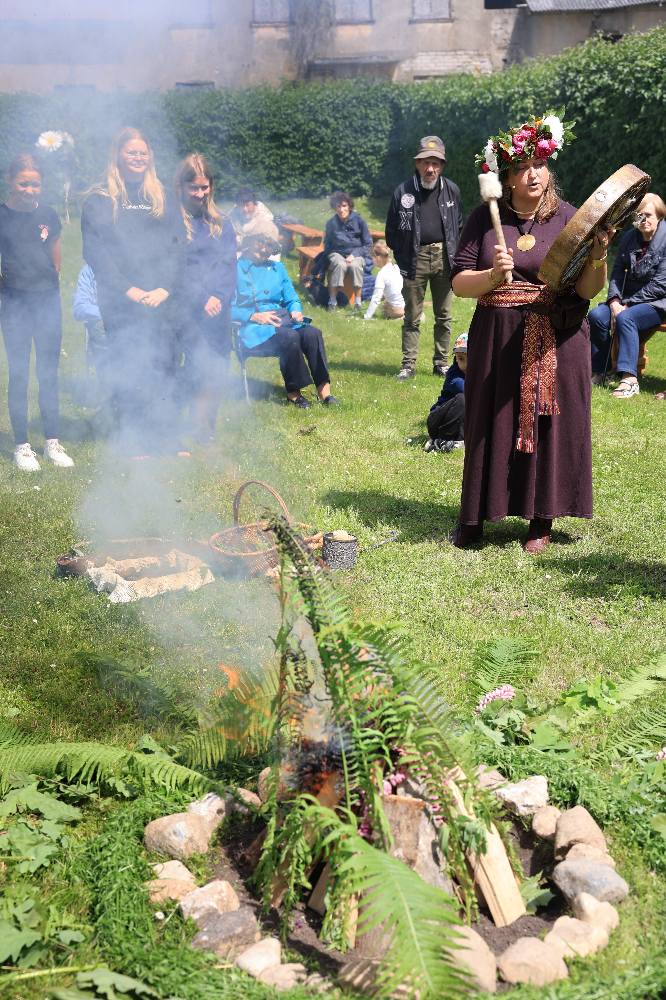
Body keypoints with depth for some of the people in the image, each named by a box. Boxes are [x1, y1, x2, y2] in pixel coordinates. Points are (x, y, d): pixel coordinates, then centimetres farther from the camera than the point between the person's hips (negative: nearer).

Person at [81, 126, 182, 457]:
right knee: (126, 370, -1)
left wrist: (165, 287, -8)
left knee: (163, 367, 3)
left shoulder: (161, 198, 13)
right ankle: (131, 444, 6)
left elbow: (175, 244, 6)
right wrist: (128, 290, -12)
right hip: (120, 302, -3)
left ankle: (165, 439, 10)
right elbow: (95, 252, -4)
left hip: (160, 301, 3)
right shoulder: (99, 201, 3)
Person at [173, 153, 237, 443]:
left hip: (218, 315, 4)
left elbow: (228, 266, 5)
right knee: (192, 374, -9)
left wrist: (218, 297, -12)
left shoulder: (221, 224, 14)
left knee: (214, 375, 4)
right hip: (185, 314, -4)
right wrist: (202, 301, -15)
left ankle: (205, 433, 13)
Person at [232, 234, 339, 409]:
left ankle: (324, 389, -26)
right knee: (289, 336, -34)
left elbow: (292, 300, 24)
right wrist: (255, 316, -15)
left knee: (312, 333, -26)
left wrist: (296, 311, 0)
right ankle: (293, 393, -22)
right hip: (253, 329, -5)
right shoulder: (235, 269, 4)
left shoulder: (278, 268, 23)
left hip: (282, 320, 5)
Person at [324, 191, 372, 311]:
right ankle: (332, 300, -28)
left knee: (355, 265, -35)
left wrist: (354, 255, -14)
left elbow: (368, 244, 0)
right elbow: (327, 245, 13)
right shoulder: (331, 223, 3)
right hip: (337, 253, 1)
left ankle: (358, 301, -26)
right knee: (340, 265, -34)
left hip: (356, 253, -1)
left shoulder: (359, 221, -1)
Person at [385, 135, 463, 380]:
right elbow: (392, 231, 4)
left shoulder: (451, 190, 4)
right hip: (415, 259, -2)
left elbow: (459, 227, 13)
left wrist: (453, 256, 6)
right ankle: (408, 365, 8)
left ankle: (441, 363, 18)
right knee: (412, 317, 3)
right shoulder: (403, 191, -3)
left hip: (444, 258, 2)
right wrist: (403, 259, 3)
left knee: (444, 316, 9)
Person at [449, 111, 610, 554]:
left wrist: (599, 258, -23)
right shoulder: (485, 219, 3)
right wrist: (492, 277, -19)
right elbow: (459, 282, 0)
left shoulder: (569, 218, 0)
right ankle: (476, 515, 20)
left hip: (556, 343, 0)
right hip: (496, 340, 1)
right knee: (490, 425, 6)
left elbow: (589, 291, -4)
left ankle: (542, 520, 16)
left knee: (550, 424, 4)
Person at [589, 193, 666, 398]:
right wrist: (614, 302, -13)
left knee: (625, 318, -33)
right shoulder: (629, 239, 9)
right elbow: (617, 275, 5)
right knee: (596, 316, -18)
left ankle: (630, 379, -36)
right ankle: (598, 371, -8)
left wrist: (628, 304, -16)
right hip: (630, 298, 6)